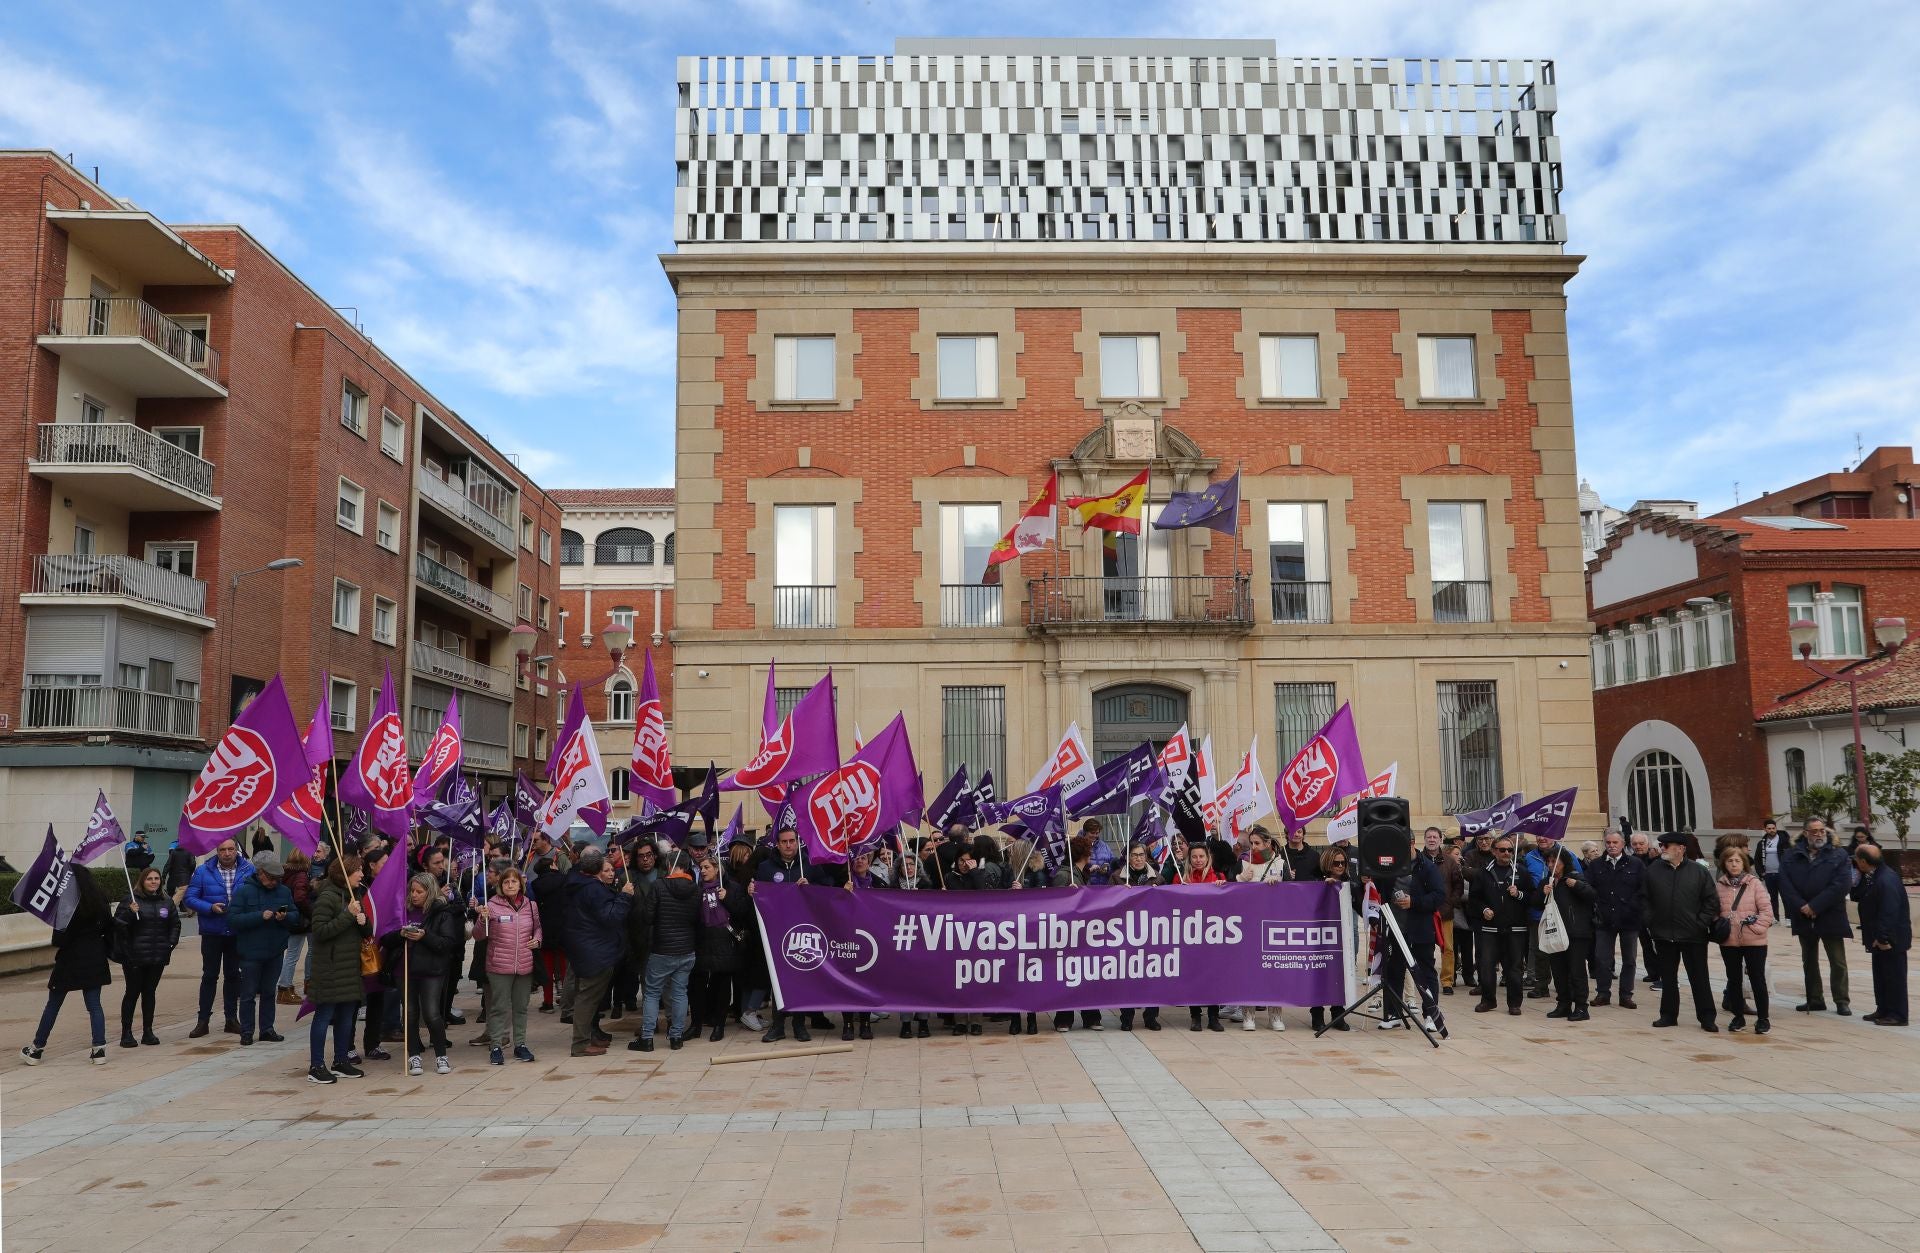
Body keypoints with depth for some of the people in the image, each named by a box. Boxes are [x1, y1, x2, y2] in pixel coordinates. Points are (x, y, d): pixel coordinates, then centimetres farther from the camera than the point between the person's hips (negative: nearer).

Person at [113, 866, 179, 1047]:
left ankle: (148, 1032, 15)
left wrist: (171, 943, 6)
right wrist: (129, 912, -26)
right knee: (132, 993, -1)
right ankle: (126, 1033, 7)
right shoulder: (131, 900, -6)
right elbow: (117, 924, -10)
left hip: (158, 957, 4)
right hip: (134, 957, -4)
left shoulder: (167, 901, 8)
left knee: (149, 992, 10)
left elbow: (175, 924, 18)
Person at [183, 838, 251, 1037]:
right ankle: (203, 1020, 13)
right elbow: (190, 899, -6)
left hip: (238, 933, 1)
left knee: (233, 975, 12)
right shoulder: (204, 871, -6)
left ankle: (232, 1018, 22)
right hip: (212, 932, -1)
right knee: (209, 976, 5)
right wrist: (210, 908, -20)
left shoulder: (249, 871, -4)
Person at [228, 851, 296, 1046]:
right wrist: (260, 916, -25)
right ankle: (246, 1032, 14)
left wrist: (285, 917, -15)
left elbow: (295, 914, 8)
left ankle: (267, 1029, 23)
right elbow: (232, 919, -16)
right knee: (248, 994, 5)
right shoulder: (243, 891, -10)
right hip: (251, 952, -4)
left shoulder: (284, 891, 2)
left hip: (276, 951, 4)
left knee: (269, 992, 14)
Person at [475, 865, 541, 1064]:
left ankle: (520, 1044, 22)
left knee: (521, 1007, 12)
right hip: (499, 966, -3)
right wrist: (483, 919, -19)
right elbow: (478, 936, -1)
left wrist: (537, 939, 2)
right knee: (499, 1008, 2)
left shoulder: (531, 906, 5)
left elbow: (537, 927, 22)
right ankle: (497, 1046, 11)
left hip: (525, 966, 3)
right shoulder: (492, 906, -5)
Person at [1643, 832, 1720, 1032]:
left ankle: (1707, 1018, 13)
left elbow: (1712, 901, -1)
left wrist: (1701, 923, -7)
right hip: (1664, 935, 2)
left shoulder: (1699, 871, -4)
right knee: (1668, 978, 12)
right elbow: (1644, 900, 7)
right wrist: (1651, 923, 0)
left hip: (1693, 936, -2)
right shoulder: (1653, 870, 1)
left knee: (1699, 978, 4)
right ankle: (1668, 1015, 22)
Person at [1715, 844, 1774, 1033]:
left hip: (1753, 941, -3)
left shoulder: (1755, 883, -5)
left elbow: (1767, 910, -7)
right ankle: (1738, 1017, 23)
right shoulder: (1719, 885, 3)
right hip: (1728, 942, 3)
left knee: (1757, 979, 4)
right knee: (1733, 980, 11)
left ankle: (1762, 1019, 15)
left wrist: (1756, 927, -15)